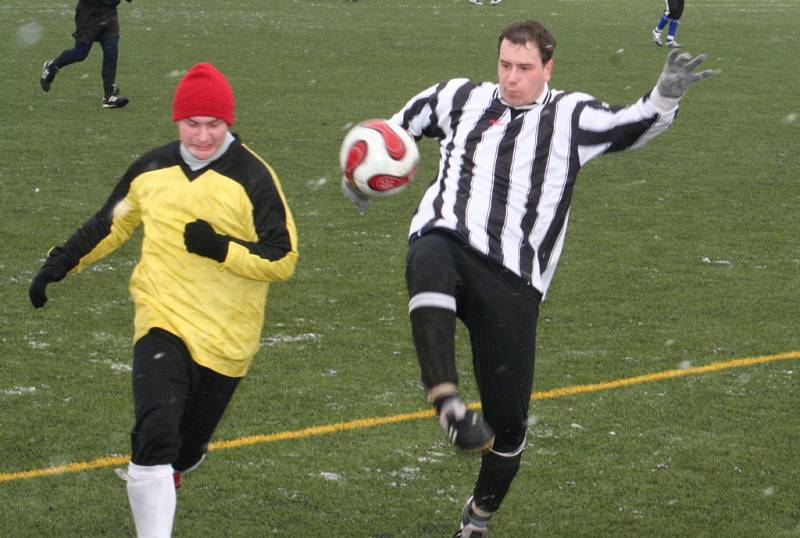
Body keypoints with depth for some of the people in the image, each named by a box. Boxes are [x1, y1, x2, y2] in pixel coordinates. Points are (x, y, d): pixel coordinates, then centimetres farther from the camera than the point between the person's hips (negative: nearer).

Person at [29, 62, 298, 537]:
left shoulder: (253, 178, -9)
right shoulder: (152, 170, 4)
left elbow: (283, 259, -11)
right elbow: (112, 223, 22)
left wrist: (221, 248, -24)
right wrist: (61, 264, 19)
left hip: (227, 337, -1)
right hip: (162, 320, 1)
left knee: (186, 448, 13)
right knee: (155, 435, -21)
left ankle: (162, 473, 49)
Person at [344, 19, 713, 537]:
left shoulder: (571, 116, 10)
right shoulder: (461, 98, 17)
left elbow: (632, 126, -2)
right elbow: (401, 126, 34)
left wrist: (665, 96, -21)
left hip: (512, 281, 0)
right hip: (446, 241, 0)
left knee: (508, 417, 1)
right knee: (429, 265, -41)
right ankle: (448, 402, -49)